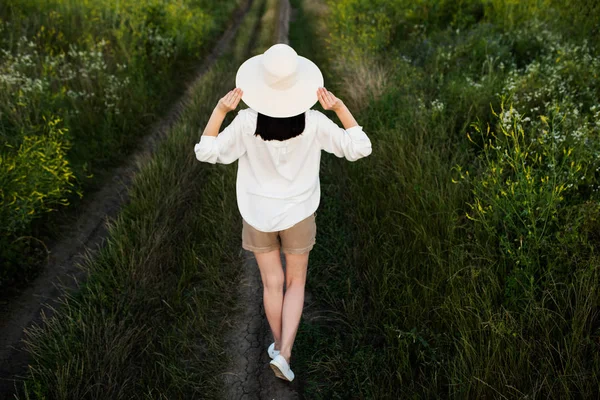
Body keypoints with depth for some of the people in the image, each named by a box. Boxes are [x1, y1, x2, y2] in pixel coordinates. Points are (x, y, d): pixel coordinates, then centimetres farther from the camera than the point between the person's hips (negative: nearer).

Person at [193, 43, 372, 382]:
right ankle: (283, 353, 7)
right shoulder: (313, 122, -20)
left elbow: (206, 153, -13)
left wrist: (220, 109, -17)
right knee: (296, 283, 18)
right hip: (298, 214, 0)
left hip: (258, 213, 1)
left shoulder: (248, 121, -21)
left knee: (272, 283, 18)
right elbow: (360, 149, -13)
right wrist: (340, 106, -16)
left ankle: (280, 345, 36)